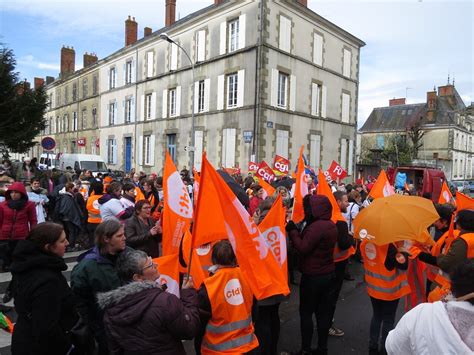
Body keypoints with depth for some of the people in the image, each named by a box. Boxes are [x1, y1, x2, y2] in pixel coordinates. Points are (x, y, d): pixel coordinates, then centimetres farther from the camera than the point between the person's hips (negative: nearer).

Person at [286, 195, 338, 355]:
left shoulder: (317, 226, -23)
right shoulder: (331, 225, 6)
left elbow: (303, 248, -23)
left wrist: (292, 230, -15)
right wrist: (296, 230, 0)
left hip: (313, 276, -8)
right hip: (328, 274, 8)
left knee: (306, 312, 6)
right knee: (324, 312, 14)